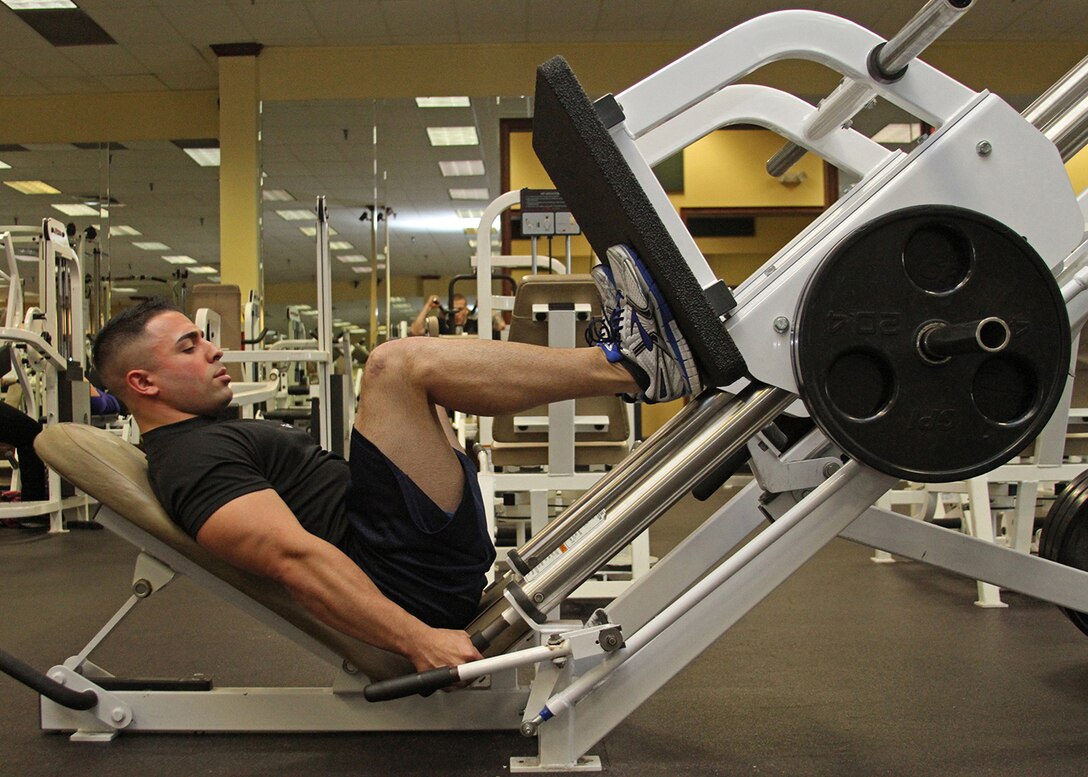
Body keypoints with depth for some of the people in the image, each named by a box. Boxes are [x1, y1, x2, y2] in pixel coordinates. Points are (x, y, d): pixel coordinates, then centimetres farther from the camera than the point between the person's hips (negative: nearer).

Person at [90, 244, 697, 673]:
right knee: (398, 365, -24)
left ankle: (621, 358, 11)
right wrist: (418, 640, -31)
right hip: (412, 578, -11)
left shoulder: (213, 440, 24)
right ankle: (631, 364, -14)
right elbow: (293, 557, -24)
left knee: (408, 371, 24)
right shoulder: (190, 459, -10)